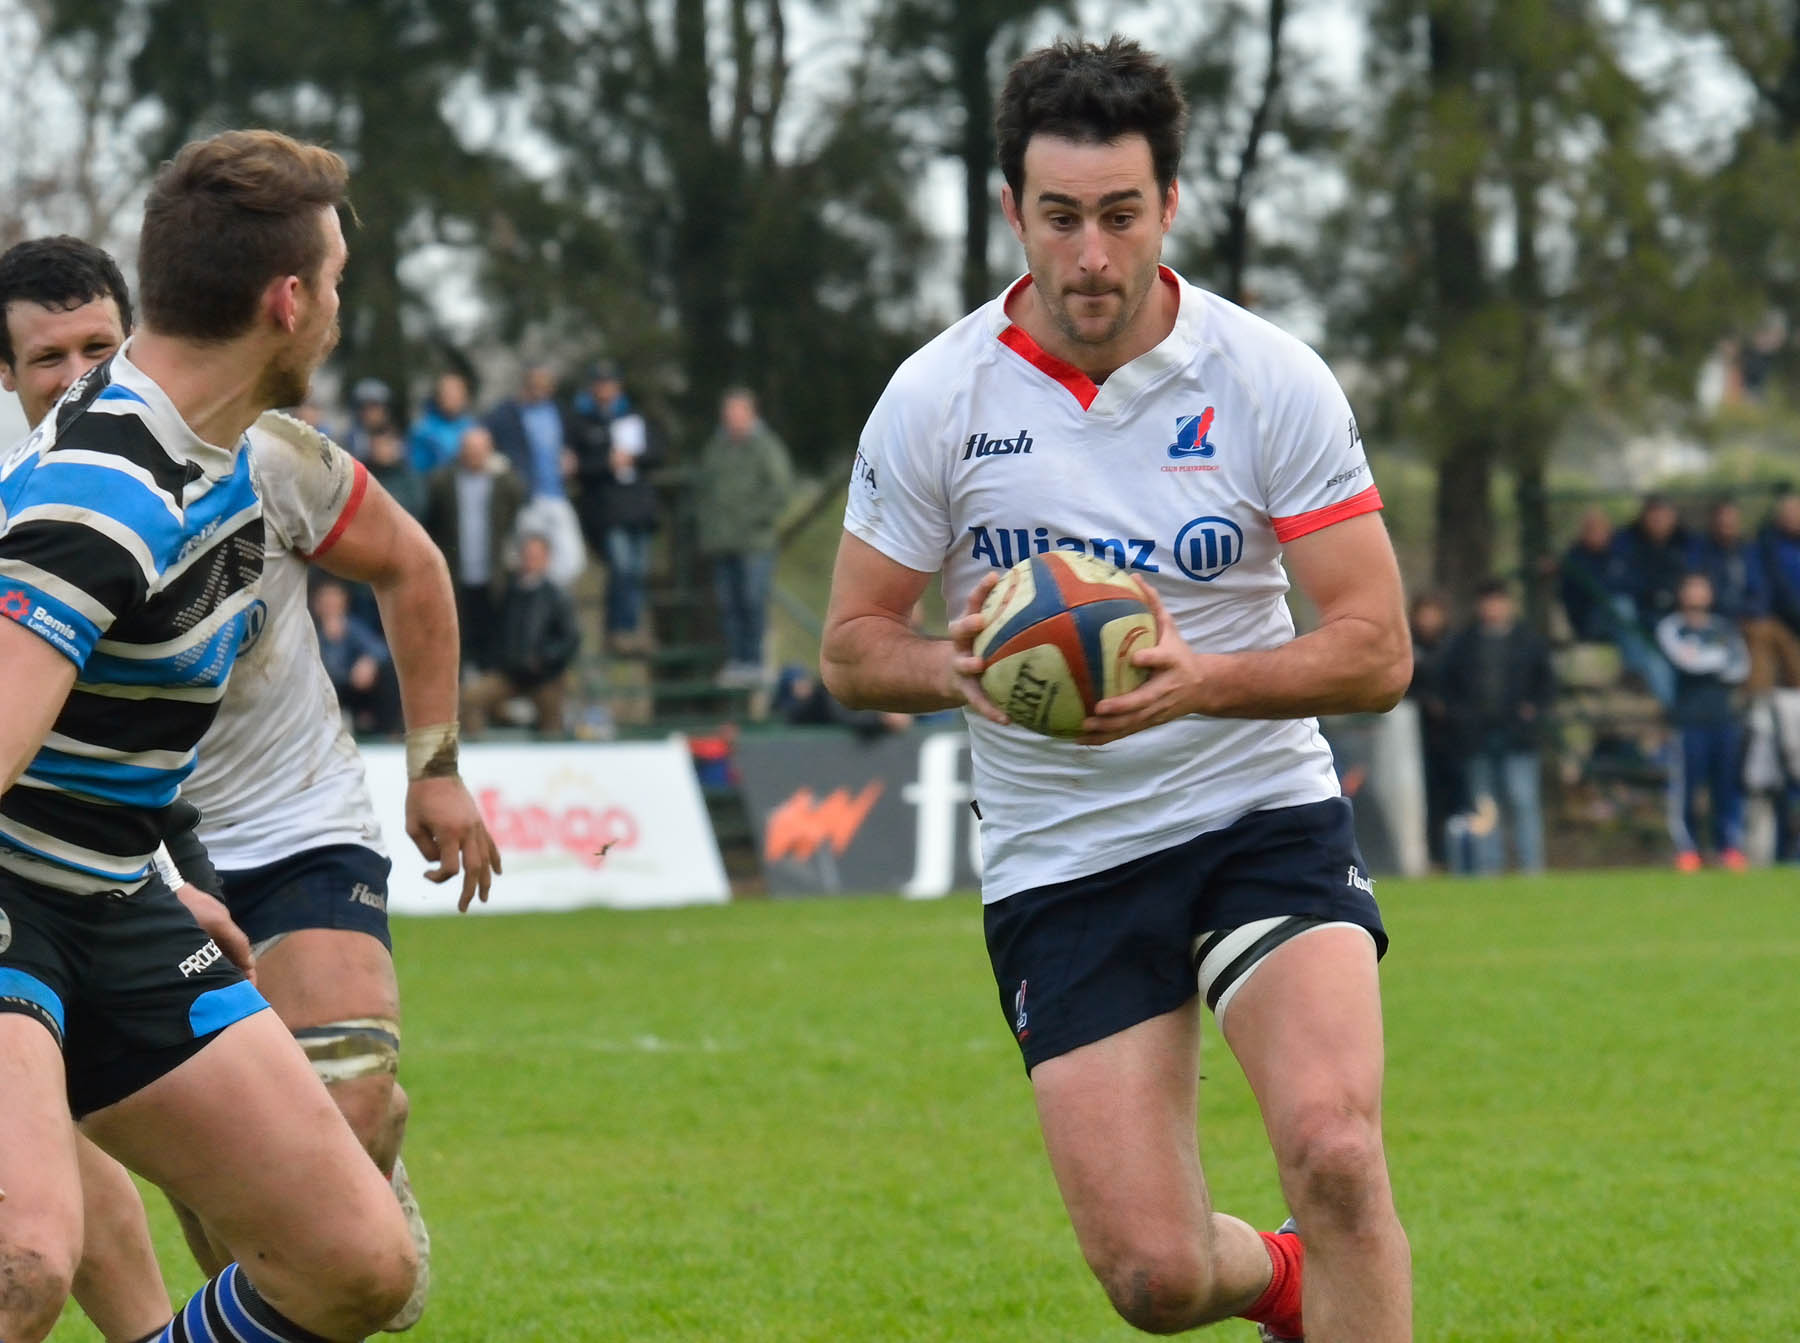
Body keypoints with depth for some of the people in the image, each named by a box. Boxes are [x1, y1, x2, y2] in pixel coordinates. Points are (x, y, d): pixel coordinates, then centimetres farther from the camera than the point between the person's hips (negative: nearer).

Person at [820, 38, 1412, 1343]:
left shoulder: (1270, 379, -7)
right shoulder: (935, 398, -5)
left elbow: (1376, 648, -8)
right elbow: (853, 647, 3)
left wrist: (1204, 680, -25)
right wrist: (956, 668, -19)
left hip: (1263, 812, -1)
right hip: (1060, 866, 1)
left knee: (1334, 1150, -27)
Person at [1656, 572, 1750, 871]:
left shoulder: (1725, 628, 17)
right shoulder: (1670, 628, 4)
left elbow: (1741, 668, 7)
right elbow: (1682, 658, -12)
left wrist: (1701, 660, -4)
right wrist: (1720, 657, 1)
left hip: (1724, 719, 4)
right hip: (1689, 720, -4)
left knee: (1727, 787, 2)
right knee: (1685, 787, -7)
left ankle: (1731, 847, 6)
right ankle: (1686, 849, -4)